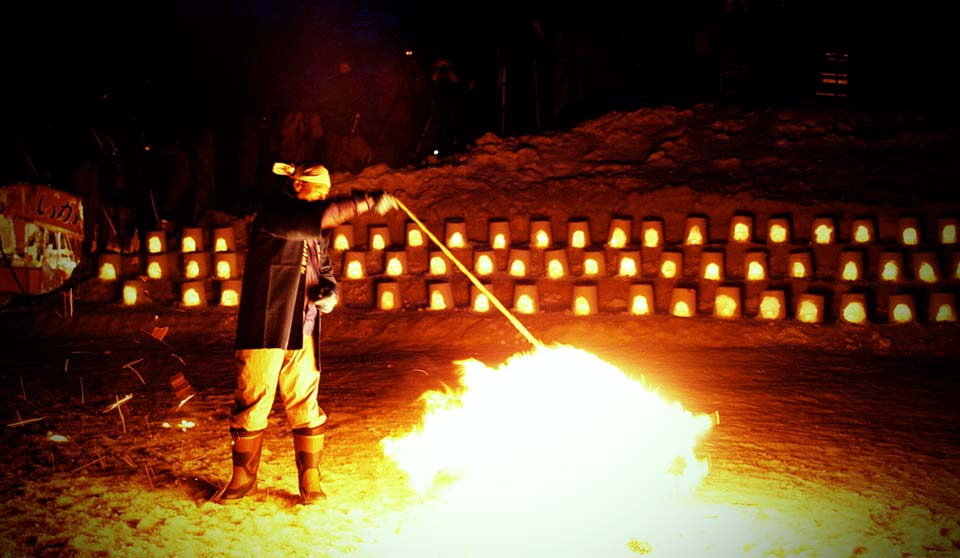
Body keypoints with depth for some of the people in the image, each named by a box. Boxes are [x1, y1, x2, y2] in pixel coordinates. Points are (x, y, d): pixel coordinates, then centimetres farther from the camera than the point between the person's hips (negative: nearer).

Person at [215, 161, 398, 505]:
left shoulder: (312, 232, 17)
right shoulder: (273, 213, -7)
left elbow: (324, 268, 21)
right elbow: (319, 216, -26)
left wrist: (330, 290, -4)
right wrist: (366, 203, -28)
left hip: (302, 334, 6)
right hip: (266, 330, -6)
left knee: (306, 408, 7)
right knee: (252, 406, 4)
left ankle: (310, 482, 17)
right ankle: (242, 479, 21)